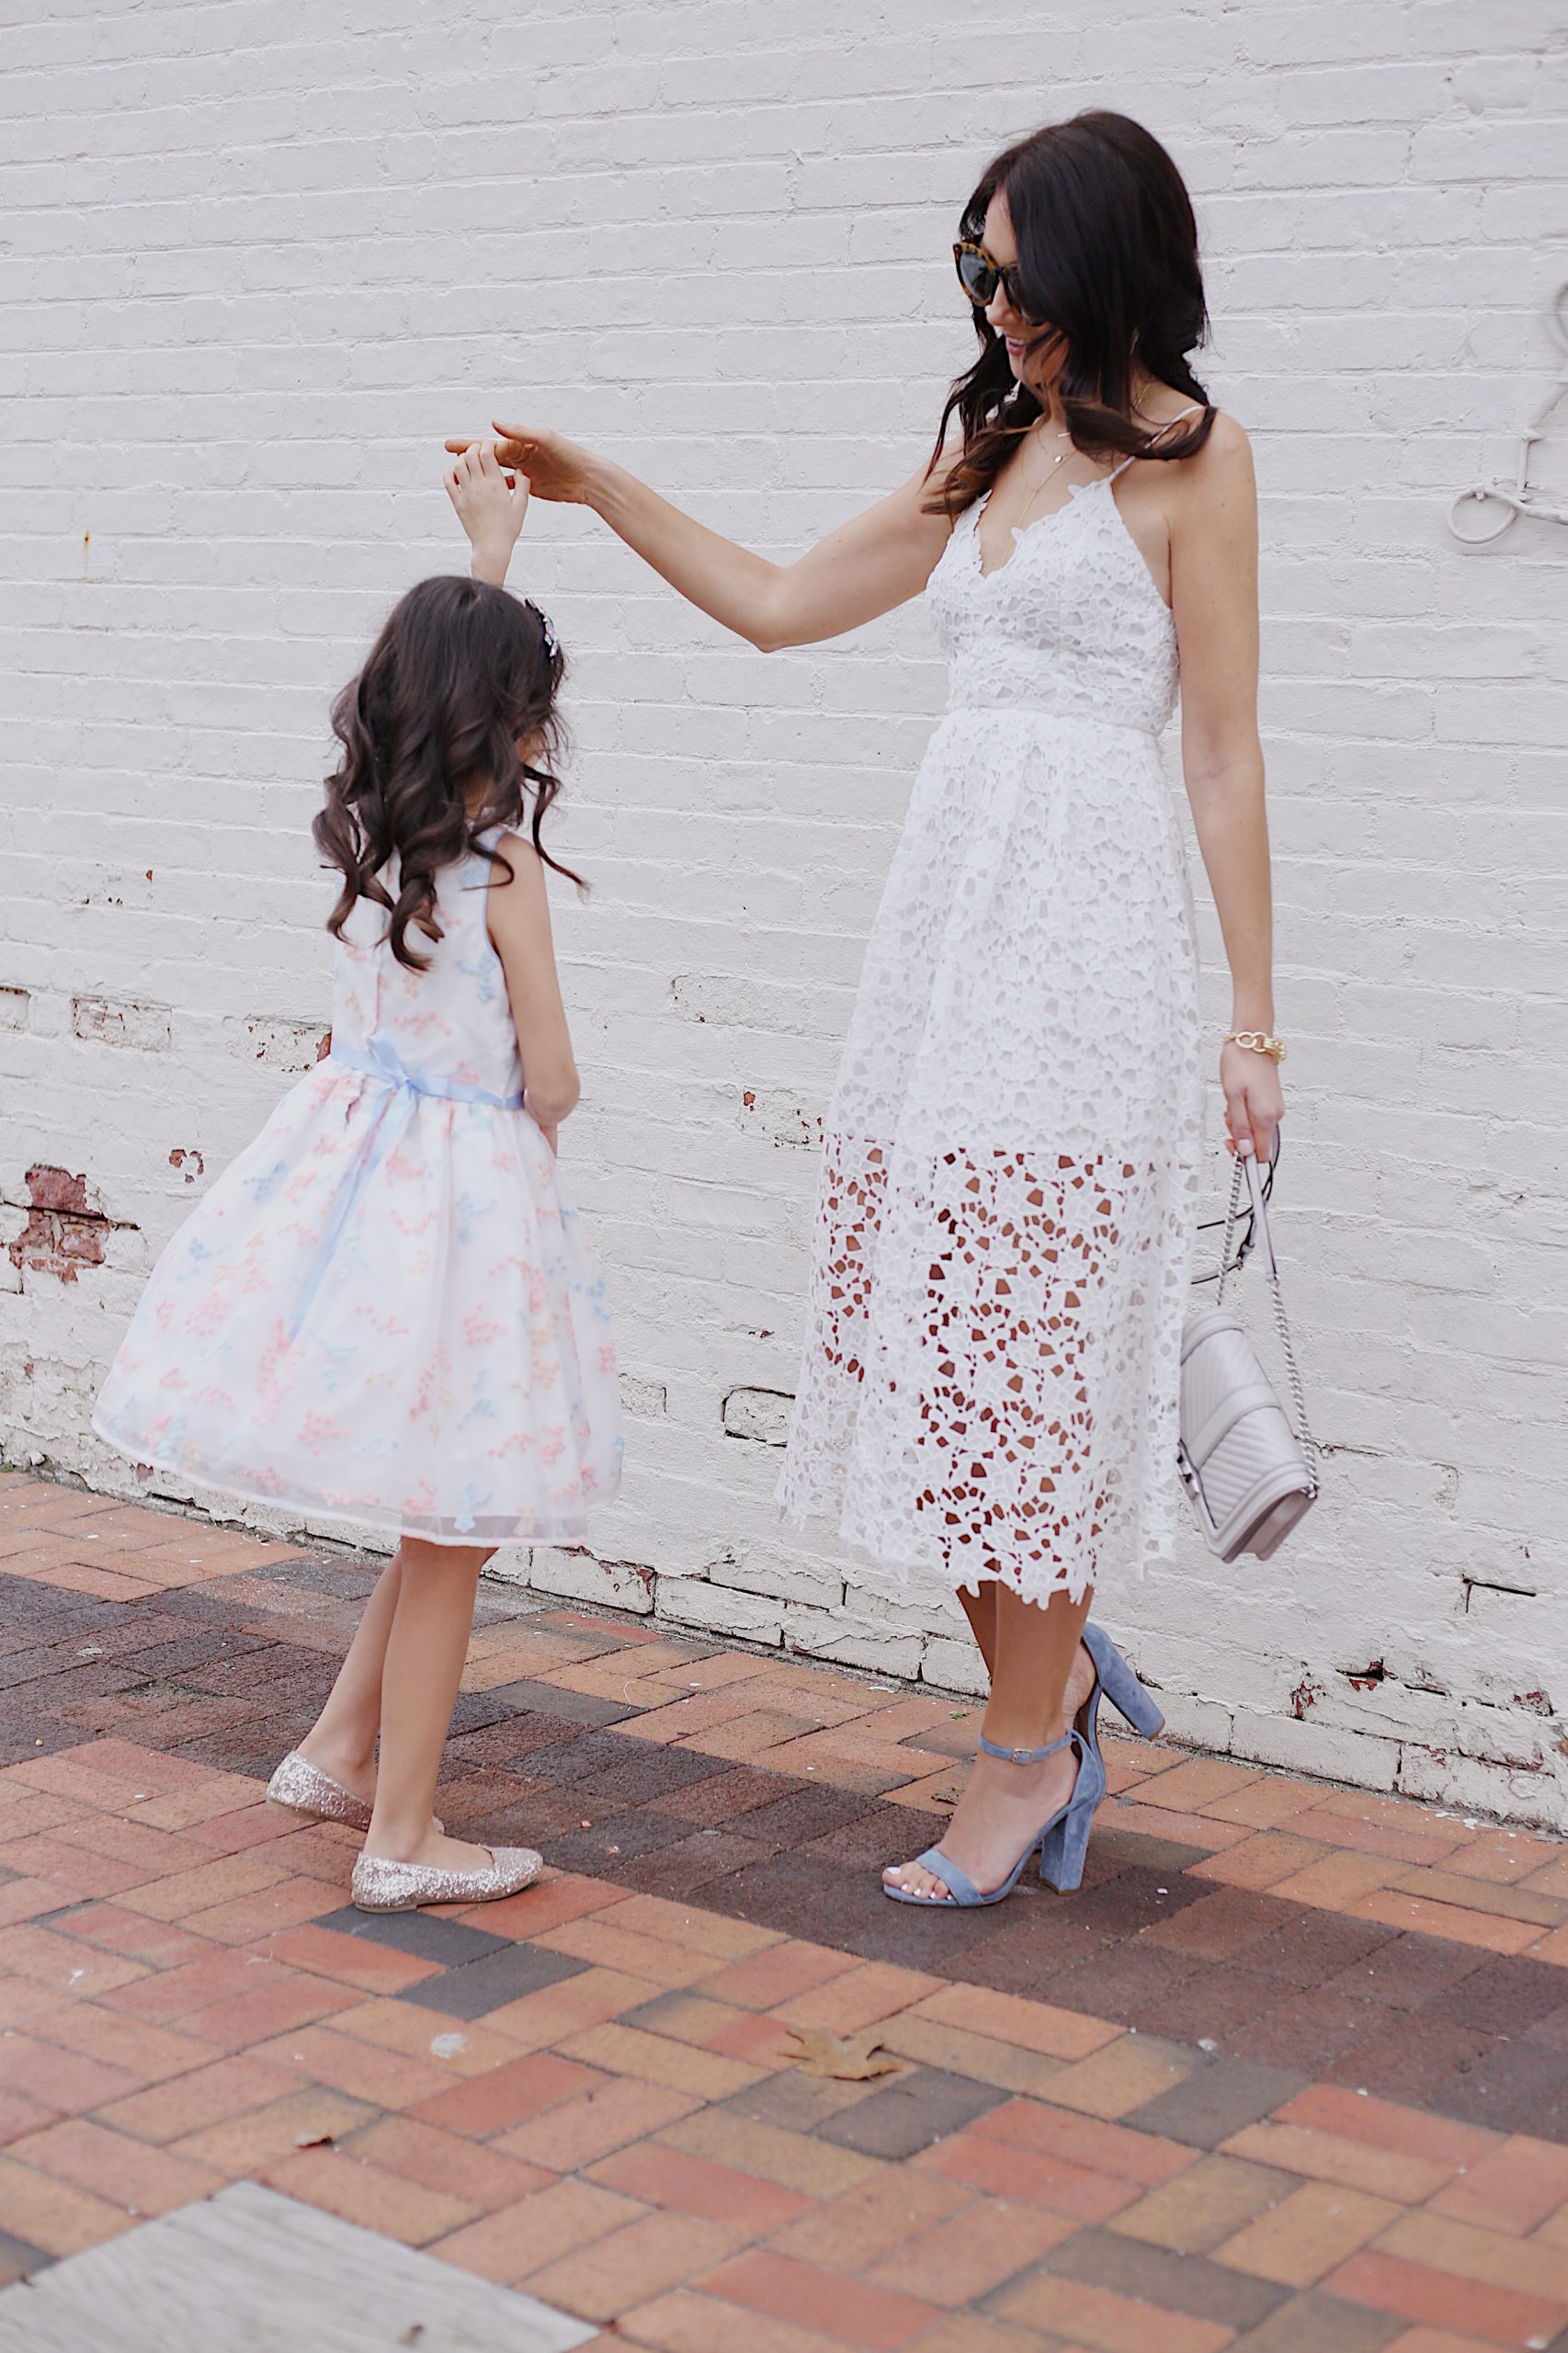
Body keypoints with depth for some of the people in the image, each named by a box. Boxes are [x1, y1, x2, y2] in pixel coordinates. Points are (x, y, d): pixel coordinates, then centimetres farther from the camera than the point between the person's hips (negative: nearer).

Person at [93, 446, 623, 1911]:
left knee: (440, 1516, 22)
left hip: (352, 1148, 7)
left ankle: (339, 1749, 29)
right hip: (462, 1187, -7)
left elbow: (441, 674, 24)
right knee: (449, 1529, 4)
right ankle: (399, 1836, 12)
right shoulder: (502, 865, -15)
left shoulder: (363, 827, 3)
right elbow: (552, 1085, -10)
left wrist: (487, 554, 33)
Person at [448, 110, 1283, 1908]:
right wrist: (596, 492, 18)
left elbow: (1226, 756, -4)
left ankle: (1023, 1756, 9)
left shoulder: (1189, 456, -1)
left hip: (1083, 922, -7)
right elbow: (776, 604, 25)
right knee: (930, 1325, 4)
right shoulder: (987, 451, 19)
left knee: (1022, 1342, -4)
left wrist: (1252, 1015, -6)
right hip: (945, 902, 7)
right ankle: (1054, 1671, 21)